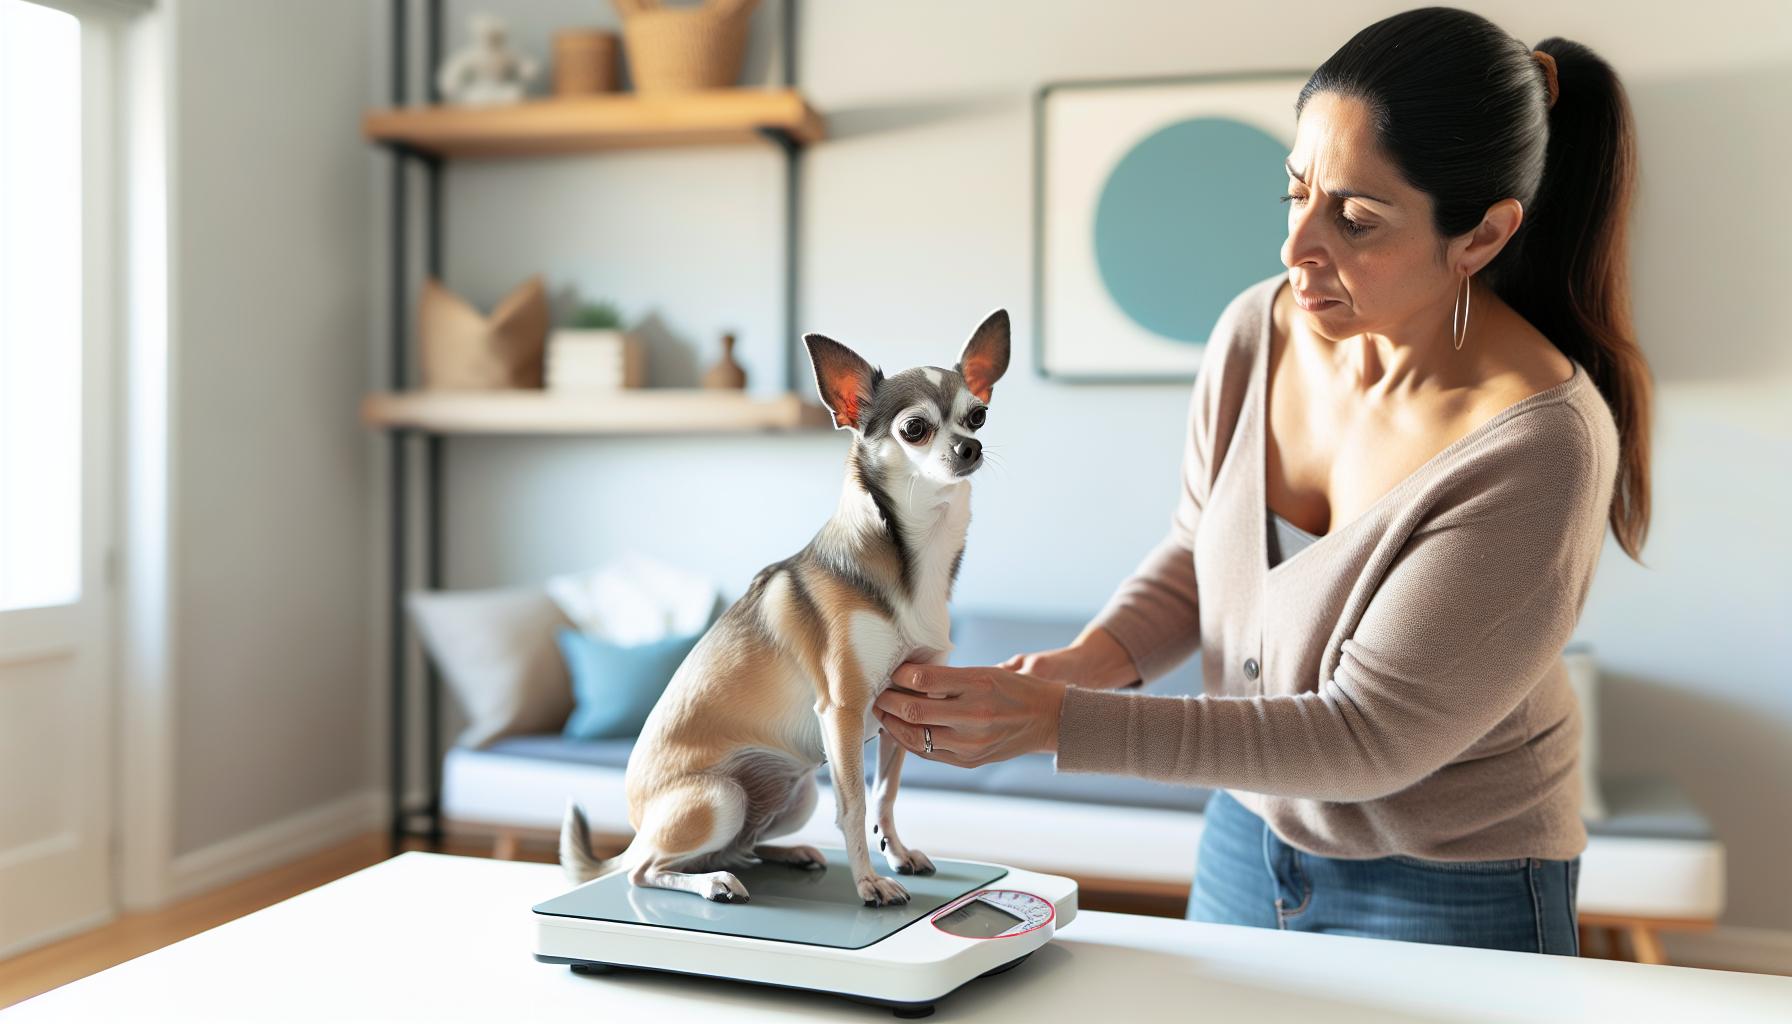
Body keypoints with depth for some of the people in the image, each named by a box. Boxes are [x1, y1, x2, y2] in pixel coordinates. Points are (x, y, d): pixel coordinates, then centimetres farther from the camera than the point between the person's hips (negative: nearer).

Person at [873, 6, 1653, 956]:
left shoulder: (1540, 448, -29)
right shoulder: (1257, 332, -12)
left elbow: (1368, 738, -27)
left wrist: (1058, 723, -32)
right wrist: (1086, 660, -15)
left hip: (1449, 900, -5)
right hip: (1248, 837, 5)